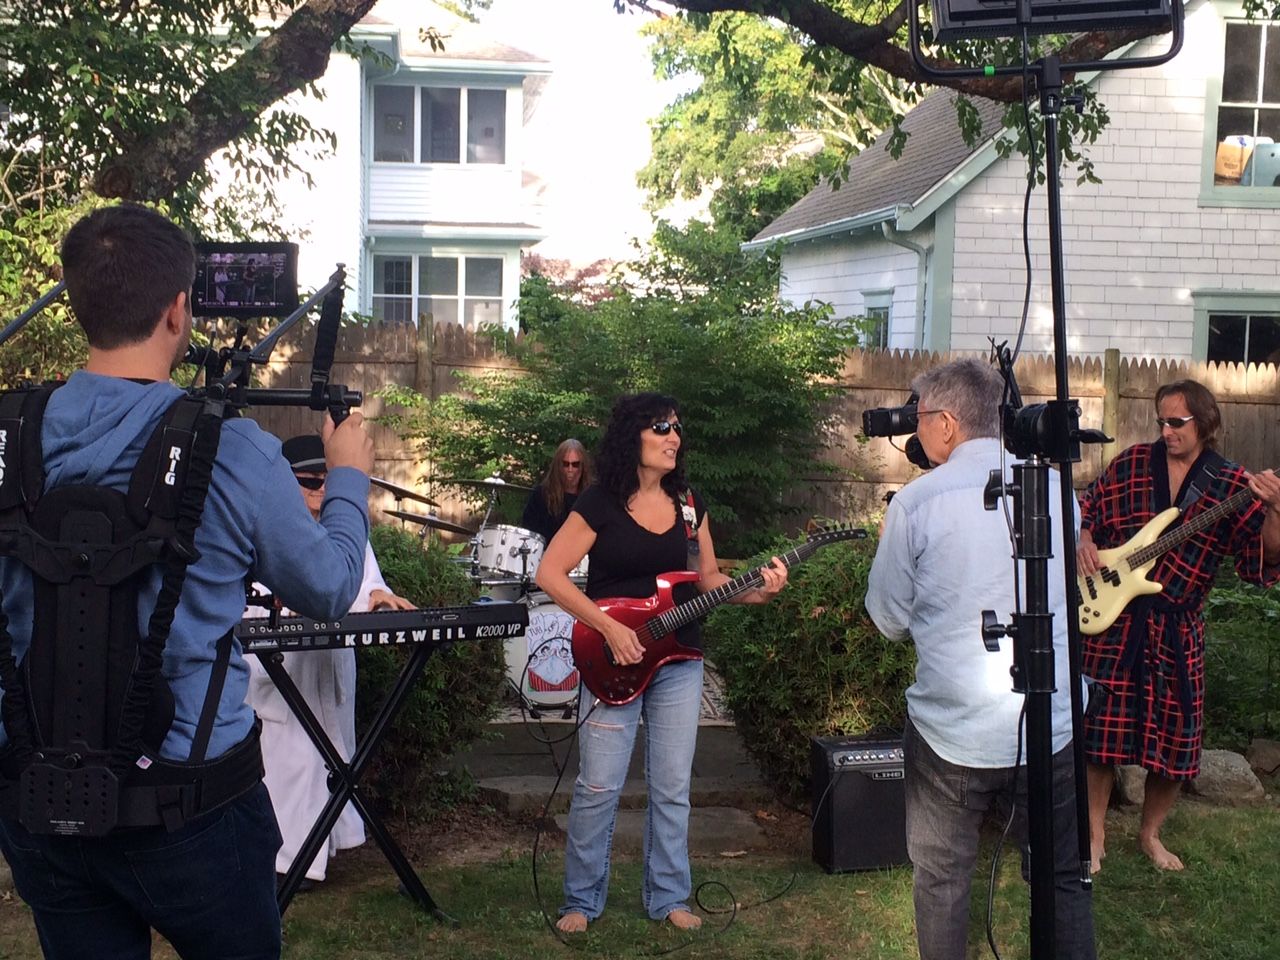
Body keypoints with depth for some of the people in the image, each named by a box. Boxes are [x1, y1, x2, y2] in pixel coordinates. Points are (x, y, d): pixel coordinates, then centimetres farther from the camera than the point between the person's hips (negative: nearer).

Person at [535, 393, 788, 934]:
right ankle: (582, 899, 16)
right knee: (598, 787, 0)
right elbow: (549, 574, -13)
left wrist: (757, 591, -8)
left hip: (679, 663, 4)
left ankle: (668, 896, 24)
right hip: (613, 660, -4)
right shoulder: (599, 502, -10)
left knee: (672, 789, 9)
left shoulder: (689, 502, 6)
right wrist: (609, 628, -19)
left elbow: (707, 579, 11)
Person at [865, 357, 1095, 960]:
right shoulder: (1056, 487, 1)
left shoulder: (917, 501, -11)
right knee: (1063, 878, 17)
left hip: (953, 731, -3)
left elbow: (889, 617, -1)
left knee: (941, 878, 14)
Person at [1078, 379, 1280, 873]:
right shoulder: (1131, 464, 3)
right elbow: (1087, 510, 13)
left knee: (1175, 739, 7)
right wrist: (1084, 541, -7)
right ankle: (1095, 837, 19)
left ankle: (1150, 833, 31)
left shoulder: (1230, 484, -2)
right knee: (1102, 729, 2)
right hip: (1113, 618, 0)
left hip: (1178, 629, 0)